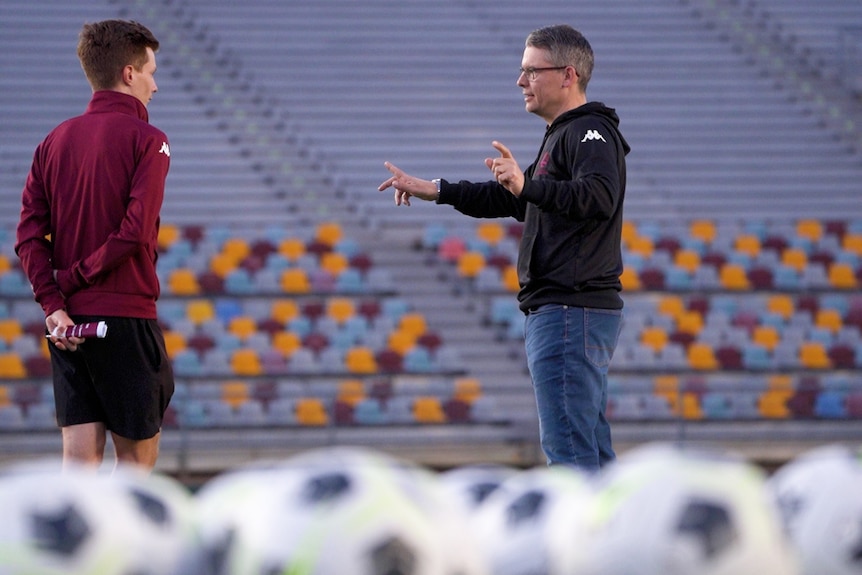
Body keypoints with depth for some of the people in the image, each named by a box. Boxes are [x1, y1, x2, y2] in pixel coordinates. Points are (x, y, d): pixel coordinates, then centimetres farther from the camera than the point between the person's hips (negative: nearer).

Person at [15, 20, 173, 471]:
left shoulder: (55, 141, 10)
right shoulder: (146, 140, -7)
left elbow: (29, 236, 0)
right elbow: (135, 233, -17)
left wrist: (53, 302, -6)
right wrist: (73, 279, -7)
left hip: (66, 326, 5)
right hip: (126, 317, -5)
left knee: (79, 456, 3)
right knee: (137, 456, 6)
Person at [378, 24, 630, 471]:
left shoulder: (591, 133, -12)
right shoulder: (563, 136, 23)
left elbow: (599, 198, -31)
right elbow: (514, 200, 33)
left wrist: (527, 185, -43)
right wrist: (435, 191, 28)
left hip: (569, 313, -11)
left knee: (567, 449, -13)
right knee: (590, 449, 11)